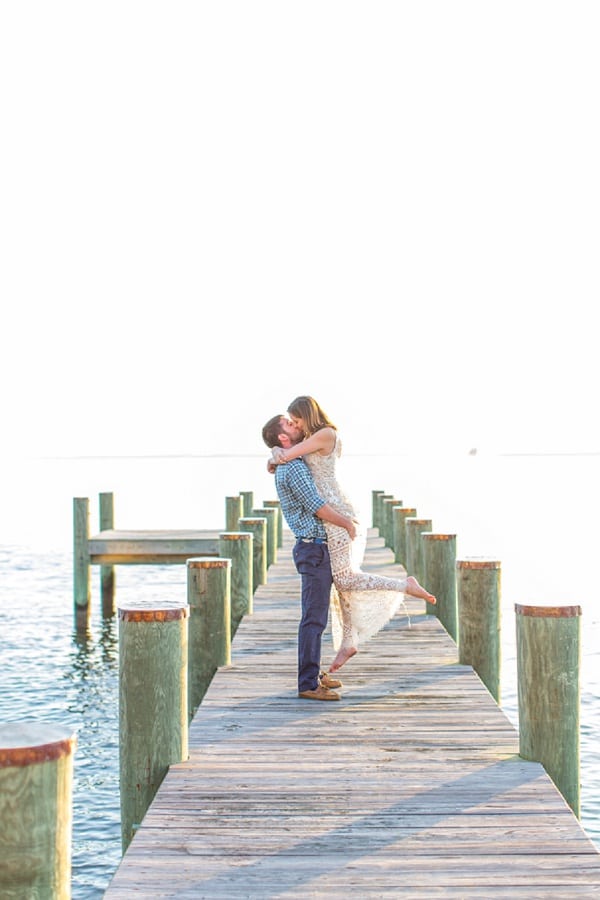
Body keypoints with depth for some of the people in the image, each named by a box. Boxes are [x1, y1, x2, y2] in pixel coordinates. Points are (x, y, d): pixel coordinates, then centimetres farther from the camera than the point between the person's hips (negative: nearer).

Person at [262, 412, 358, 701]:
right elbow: (317, 507, -20)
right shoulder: (293, 468, -16)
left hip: (316, 549, 11)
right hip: (314, 549, -10)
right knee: (314, 618, -9)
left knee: (316, 615, 17)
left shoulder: (290, 465, 16)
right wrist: (348, 524, -7)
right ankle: (308, 684, -7)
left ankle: (313, 673, 26)